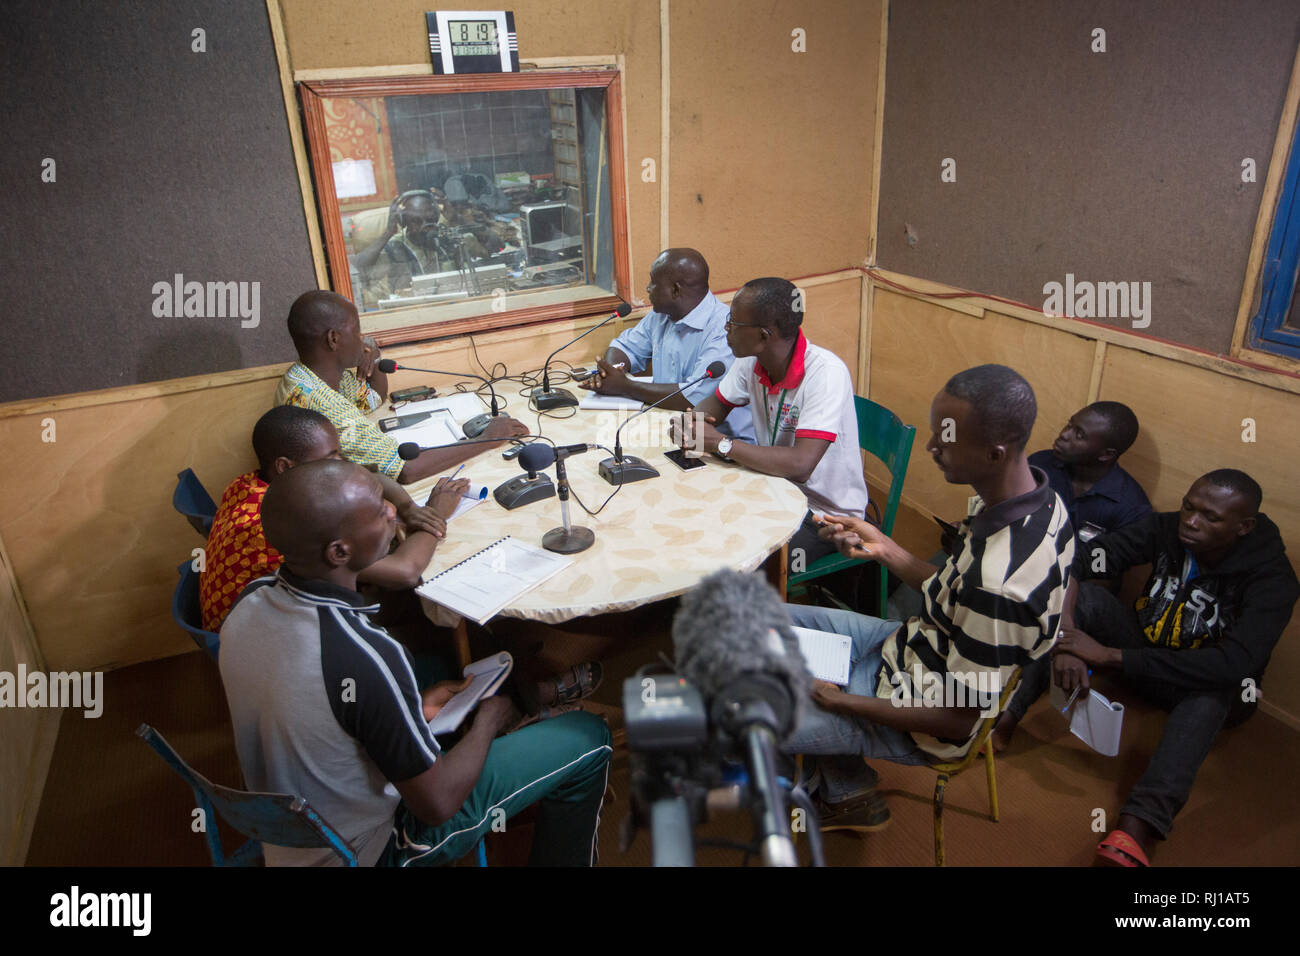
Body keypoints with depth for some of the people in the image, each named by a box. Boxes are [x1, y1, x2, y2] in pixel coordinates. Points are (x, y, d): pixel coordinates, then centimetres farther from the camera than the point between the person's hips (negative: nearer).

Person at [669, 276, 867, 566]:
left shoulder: (826, 373, -26)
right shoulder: (752, 361, -4)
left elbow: (799, 465, -35)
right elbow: (716, 403, 13)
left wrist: (720, 443, -27)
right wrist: (689, 424, -12)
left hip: (827, 514, -7)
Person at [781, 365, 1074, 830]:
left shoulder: (999, 580, -38)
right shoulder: (1037, 496, -10)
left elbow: (958, 719, -26)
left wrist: (841, 701, -17)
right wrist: (886, 550, -4)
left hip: (923, 712, -9)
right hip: (919, 647, 9)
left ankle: (850, 793, 24)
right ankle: (845, 791, 22)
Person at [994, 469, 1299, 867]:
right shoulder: (1166, 529, -14)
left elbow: (1233, 664, -38)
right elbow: (1074, 562, -21)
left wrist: (1109, 656, -41)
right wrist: (1066, 638, -38)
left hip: (1210, 696, -3)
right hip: (1145, 651, 3)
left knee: (1218, 685, -40)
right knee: (1084, 594, -23)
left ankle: (1135, 832, -57)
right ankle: (1005, 715, -35)